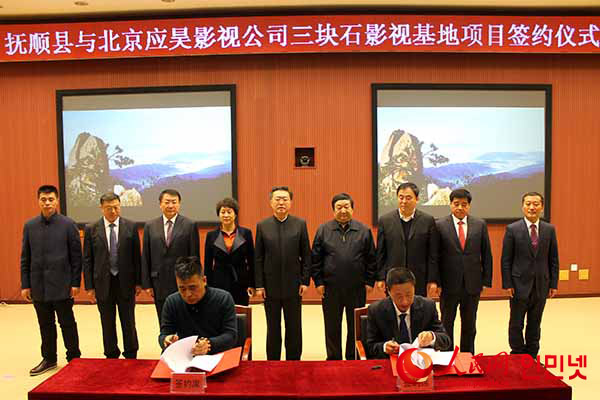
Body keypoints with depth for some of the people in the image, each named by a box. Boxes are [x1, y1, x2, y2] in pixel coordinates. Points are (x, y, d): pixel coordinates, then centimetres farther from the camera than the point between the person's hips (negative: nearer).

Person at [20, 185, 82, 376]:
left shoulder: (68, 224, -4)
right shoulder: (29, 226, 6)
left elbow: (76, 256, -4)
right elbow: (25, 258, 8)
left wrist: (75, 283, -7)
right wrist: (25, 285, 4)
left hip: (62, 285, -3)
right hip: (39, 286, 3)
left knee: (67, 324, 6)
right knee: (45, 325, 13)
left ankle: (74, 358, 20)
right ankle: (49, 359, 27)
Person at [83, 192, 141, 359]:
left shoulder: (130, 226, -2)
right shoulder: (91, 229, -1)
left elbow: (136, 256, 1)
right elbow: (87, 260, 1)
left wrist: (138, 282, -1)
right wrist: (89, 286, -2)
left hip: (125, 282, 0)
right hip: (103, 283, 1)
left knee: (129, 323, 7)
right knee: (108, 325, 11)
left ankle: (131, 357, 21)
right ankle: (111, 357, 25)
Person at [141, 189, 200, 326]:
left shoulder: (189, 226, -2)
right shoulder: (150, 226, 6)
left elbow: (194, 257, -2)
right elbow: (145, 257, 7)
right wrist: (147, 284, 3)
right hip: (160, 284, 2)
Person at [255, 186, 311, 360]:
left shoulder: (300, 224, 1)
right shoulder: (262, 226, 2)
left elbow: (306, 255, 2)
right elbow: (258, 258, 2)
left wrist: (305, 281, -4)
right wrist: (259, 285, -3)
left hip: (293, 286, 0)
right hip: (271, 286, 0)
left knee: (294, 328, 9)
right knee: (273, 329, 11)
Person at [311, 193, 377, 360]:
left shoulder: (364, 231, 4)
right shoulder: (323, 230, 3)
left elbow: (371, 259, 5)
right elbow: (315, 259, 3)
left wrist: (369, 282, 1)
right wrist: (318, 282, -2)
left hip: (357, 288, 0)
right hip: (330, 288, 0)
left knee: (355, 327, 9)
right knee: (332, 327, 9)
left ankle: (353, 360, 24)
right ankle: (333, 359, 23)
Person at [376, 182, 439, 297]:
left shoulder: (428, 221, 0)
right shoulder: (385, 220, 2)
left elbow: (433, 254, 1)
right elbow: (380, 253, 4)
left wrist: (432, 280, -2)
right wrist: (380, 278, 1)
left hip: (419, 282, 0)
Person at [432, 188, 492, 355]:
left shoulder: (480, 225, 3)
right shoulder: (440, 225, -4)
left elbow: (486, 254, 5)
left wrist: (486, 280, 1)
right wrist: (436, 281, -10)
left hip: (472, 284, 2)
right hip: (449, 284, -2)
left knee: (469, 325, 14)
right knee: (446, 323, 11)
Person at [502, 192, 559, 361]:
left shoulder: (549, 229, 4)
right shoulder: (512, 229, -5)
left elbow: (553, 259, 6)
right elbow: (506, 260, -5)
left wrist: (554, 284, 3)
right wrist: (507, 284, -9)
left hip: (541, 284, 3)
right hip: (520, 284, -2)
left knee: (535, 323, 13)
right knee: (516, 323, 7)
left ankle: (532, 356, 25)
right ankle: (517, 356, 20)